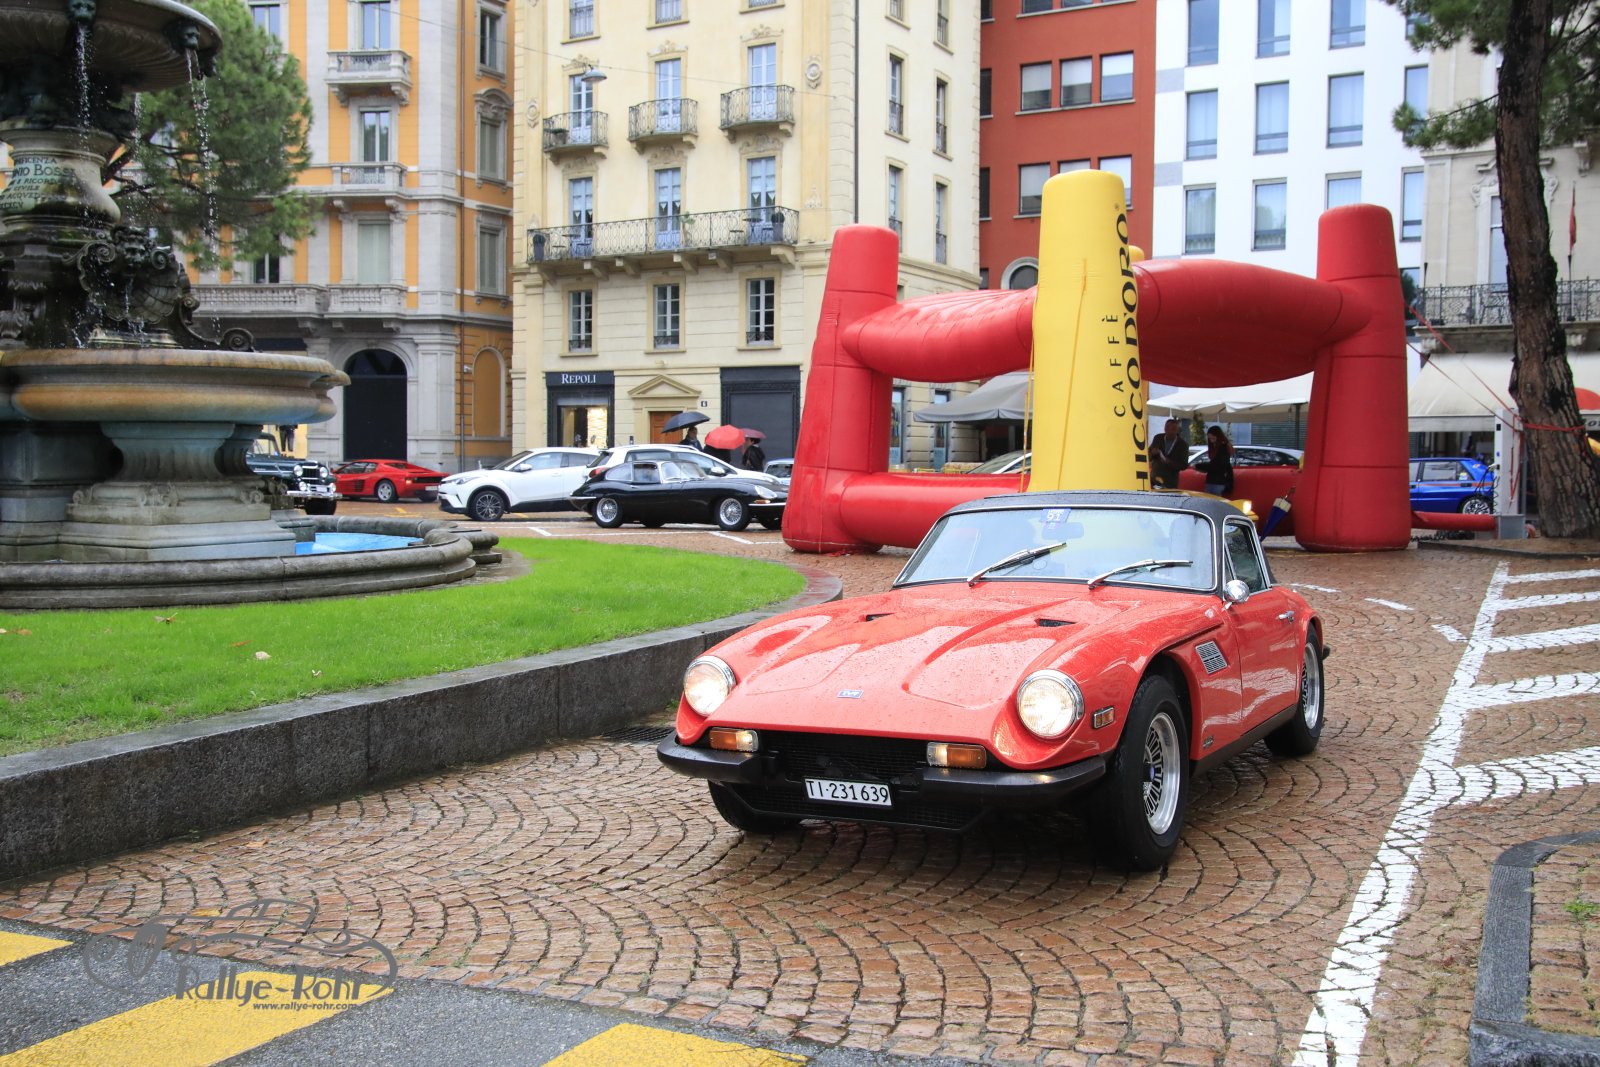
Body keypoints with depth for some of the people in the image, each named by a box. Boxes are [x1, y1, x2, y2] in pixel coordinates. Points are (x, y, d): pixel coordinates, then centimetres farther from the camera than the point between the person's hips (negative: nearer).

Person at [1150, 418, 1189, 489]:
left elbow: (1184, 465, -6)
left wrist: (1168, 462, -21)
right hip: (1154, 479, 2)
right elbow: (1148, 456, 8)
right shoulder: (1158, 439, 3)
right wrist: (1153, 453, -16)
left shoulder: (1182, 444, -4)